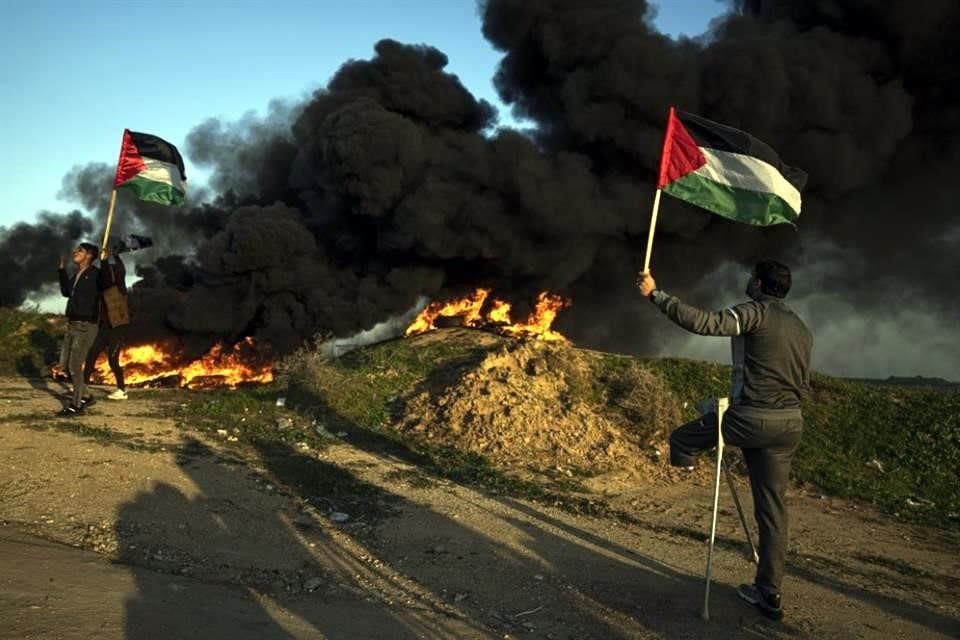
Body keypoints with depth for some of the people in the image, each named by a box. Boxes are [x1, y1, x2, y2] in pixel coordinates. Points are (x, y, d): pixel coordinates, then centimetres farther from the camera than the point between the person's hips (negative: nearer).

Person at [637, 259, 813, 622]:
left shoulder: (756, 312, -8)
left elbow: (702, 322, -22)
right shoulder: (802, 329, 18)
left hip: (751, 419, -8)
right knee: (772, 509, 11)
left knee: (681, 440, 13)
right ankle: (768, 594, 17)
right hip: (790, 426, 8)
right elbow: (804, 385, 21)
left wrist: (655, 294, -17)